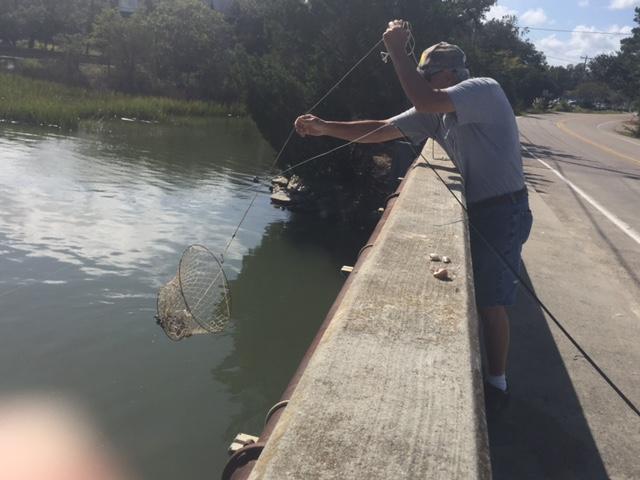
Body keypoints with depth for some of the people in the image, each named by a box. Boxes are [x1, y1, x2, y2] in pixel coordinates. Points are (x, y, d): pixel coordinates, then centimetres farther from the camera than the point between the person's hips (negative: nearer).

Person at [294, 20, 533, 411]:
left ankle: (497, 386, 12)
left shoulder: (484, 89, -17)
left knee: (491, 301, -5)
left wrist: (397, 51, -24)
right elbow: (379, 131, 4)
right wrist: (325, 127, -3)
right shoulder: (438, 113, 6)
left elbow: (426, 102, -36)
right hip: (476, 209, 9)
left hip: (503, 211, -9)